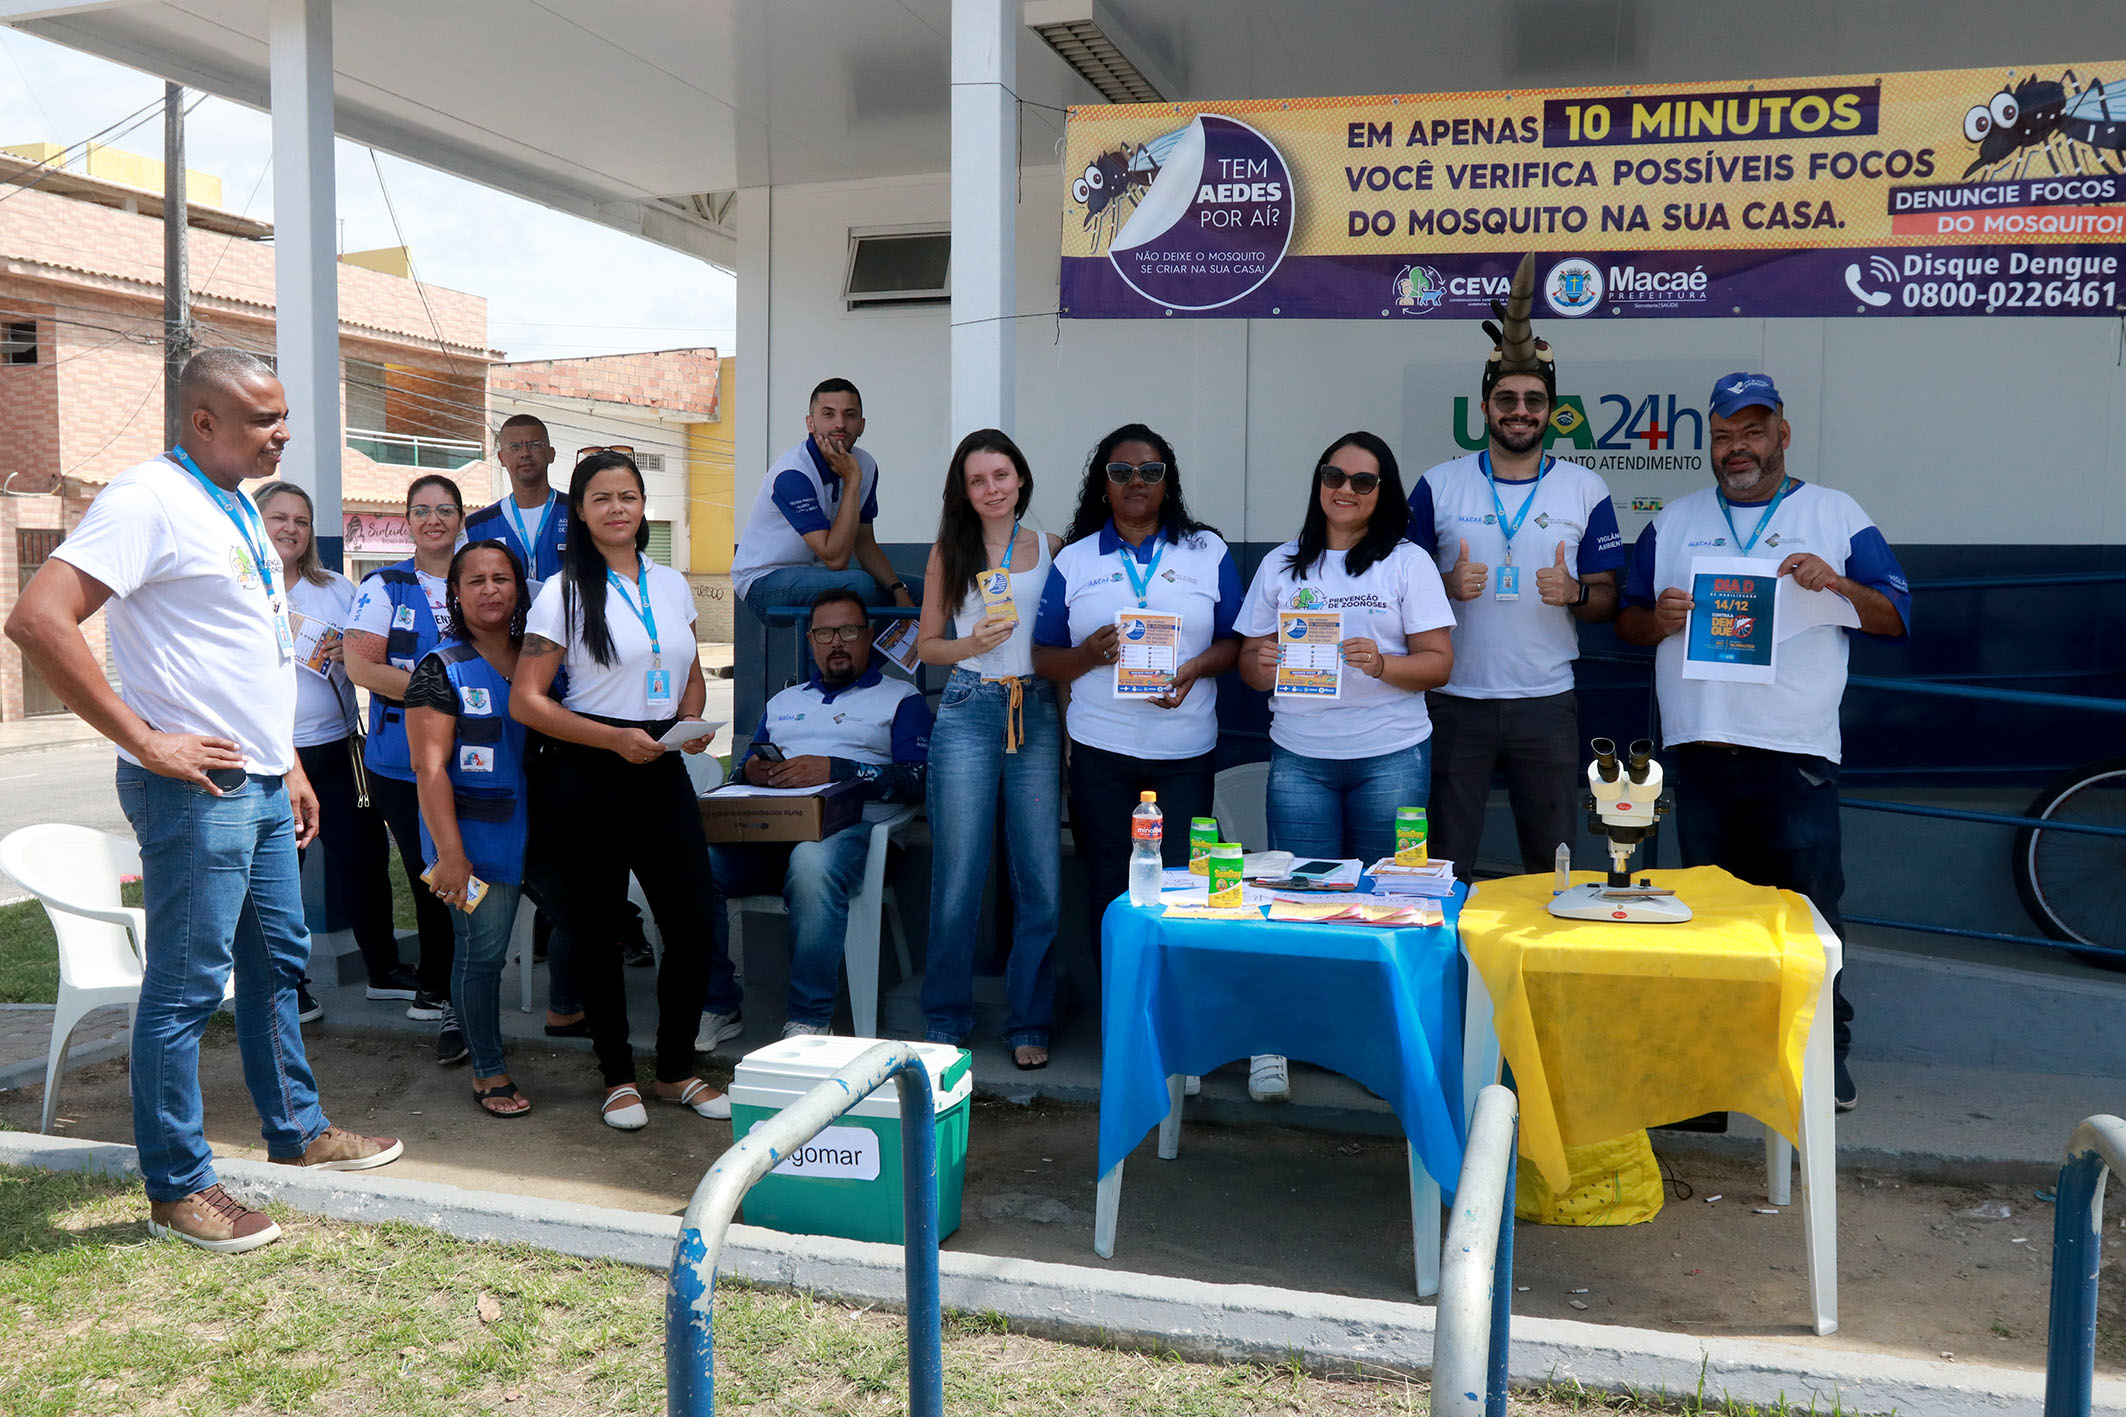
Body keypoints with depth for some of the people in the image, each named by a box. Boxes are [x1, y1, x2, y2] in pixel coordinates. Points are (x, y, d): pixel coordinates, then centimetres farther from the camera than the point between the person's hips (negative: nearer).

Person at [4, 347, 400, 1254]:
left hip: (260, 787, 9)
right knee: (186, 986, 0)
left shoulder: (240, 512, 15)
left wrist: (290, 765, 20)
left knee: (278, 960, 18)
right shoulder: (150, 500, -14)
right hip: (197, 788, -9)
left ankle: (297, 1130, 33)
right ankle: (178, 1188, 11)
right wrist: (147, 741, -22)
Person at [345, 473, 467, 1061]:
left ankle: (439, 992, 18)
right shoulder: (383, 587, 2)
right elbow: (360, 665, -8)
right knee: (428, 876, 4)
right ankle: (442, 993, 18)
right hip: (401, 763, -2)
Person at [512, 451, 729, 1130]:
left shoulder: (672, 585, 10)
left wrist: (692, 722, 0)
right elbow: (526, 700, -8)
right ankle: (618, 1078, 21)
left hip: (662, 770, 4)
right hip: (586, 776, -4)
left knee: (695, 921, 1)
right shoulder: (564, 592, -4)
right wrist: (614, 739, -16)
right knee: (597, 932, 5)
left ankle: (676, 1070, 19)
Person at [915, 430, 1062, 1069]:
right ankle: (946, 1021, 16)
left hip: (1038, 713, 1)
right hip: (967, 711, -1)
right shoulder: (949, 553, 8)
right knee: (957, 876, 2)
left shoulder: (1051, 549, 9)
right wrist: (972, 645, -9)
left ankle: (1029, 1023, 14)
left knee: (1041, 879, 1)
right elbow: (926, 642, 12)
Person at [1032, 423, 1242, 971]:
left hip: (1185, 750, 0)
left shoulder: (1209, 552, 9)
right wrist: (1089, 654, -12)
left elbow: (1236, 643, 8)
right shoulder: (1074, 560, 9)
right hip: (1099, 747, 1)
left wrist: (1197, 667, -12)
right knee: (1108, 889, 4)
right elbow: (1043, 660, 8)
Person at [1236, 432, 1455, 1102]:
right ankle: (1274, 1045, 4)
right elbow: (1249, 662, 13)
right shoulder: (1280, 566, 13)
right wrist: (1264, 665, -11)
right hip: (1299, 757, 1)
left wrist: (1381, 663, -17)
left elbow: (1438, 662, 2)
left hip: (1391, 756, -1)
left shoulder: (1408, 563, 7)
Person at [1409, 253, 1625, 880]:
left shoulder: (1585, 489, 5)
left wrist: (1574, 592, -15)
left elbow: (1607, 599, 7)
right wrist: (1448, 586, -14)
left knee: (1554, 863, 8)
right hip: (1454, 698, 0)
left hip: (1546, 703, 1)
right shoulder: (1439, 485, 4)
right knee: (1444, 863, 5)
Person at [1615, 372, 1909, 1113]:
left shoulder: (1836, 515, 7)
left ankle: (1825, 1051, 10)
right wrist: (1657, 618, -8)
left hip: (1795, 748, -2)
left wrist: (1837, 583, -15)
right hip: (1700, 747, 3)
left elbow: (1898, 617, 3)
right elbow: (1627, 622, 14)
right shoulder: (1672, 523, 15)